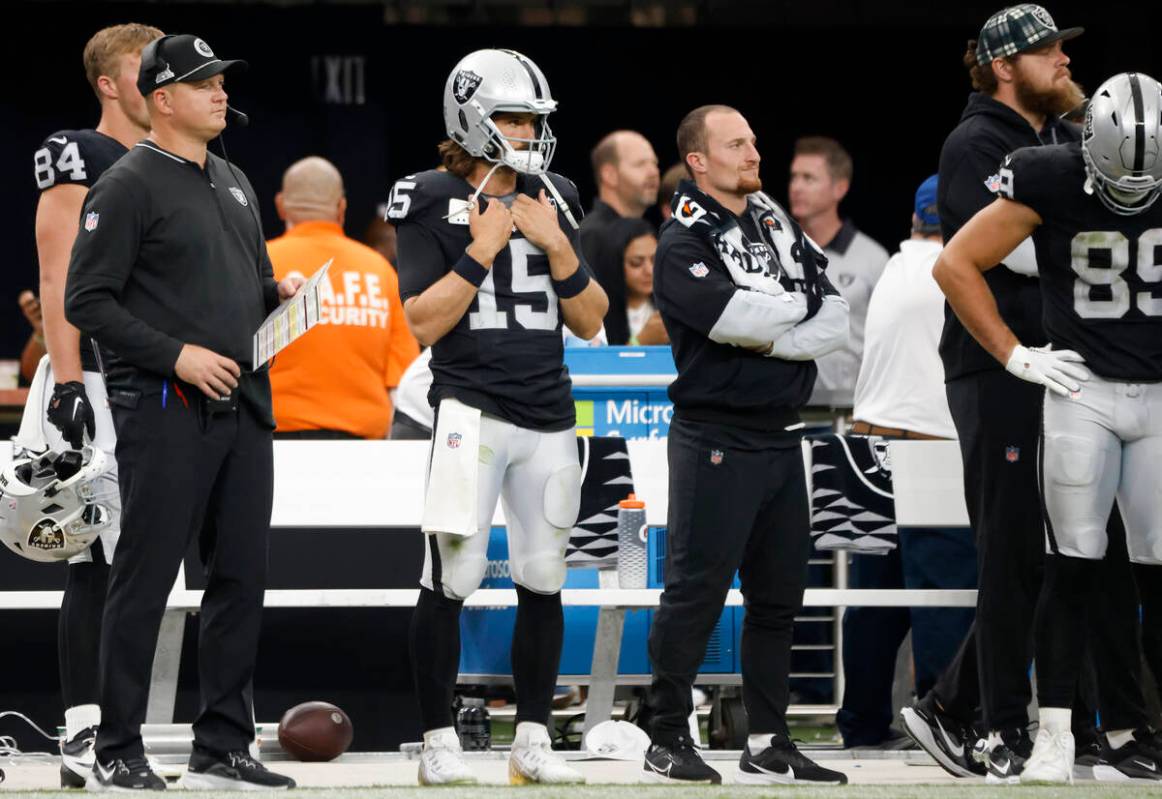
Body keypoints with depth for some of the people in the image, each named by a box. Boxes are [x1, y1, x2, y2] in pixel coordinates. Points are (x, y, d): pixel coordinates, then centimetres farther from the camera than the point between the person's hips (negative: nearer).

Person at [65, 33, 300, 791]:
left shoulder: (234, 183, 18)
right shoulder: (129, 186, -7)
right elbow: (87, 301, -12)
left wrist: (280, 290, 5)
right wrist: (177, 355, -17)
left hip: (243, 406, 8)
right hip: (165, 409, -8)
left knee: (242, 578, 8)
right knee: (145, 580, -5)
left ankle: (222, 749, 16)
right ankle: (118, 754, 1)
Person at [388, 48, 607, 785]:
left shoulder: (552, 202, 12)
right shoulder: (433, 204, -2)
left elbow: (591, 322, 10)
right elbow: (423, 323, -8)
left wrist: (556, 247, -3)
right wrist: (481, 250, -13)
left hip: (549, 414, 5)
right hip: (472, 410, -5)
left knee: (543, 581, 7)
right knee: (451, 579, -8)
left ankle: (533, 742, 15)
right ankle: (439, 743, 0)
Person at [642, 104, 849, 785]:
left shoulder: (780, 225, 13)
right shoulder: (684, 244, -8)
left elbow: (836, 324, 4)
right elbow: (735, 318, -25)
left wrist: (767, 338, -11)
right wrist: (799, 307, -7)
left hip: (781, 439, 7)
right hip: (716, 441, -7)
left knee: (779, 594, 11)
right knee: (697, 591, -5)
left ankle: (769, 746, 18)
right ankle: (668, 742, 3)